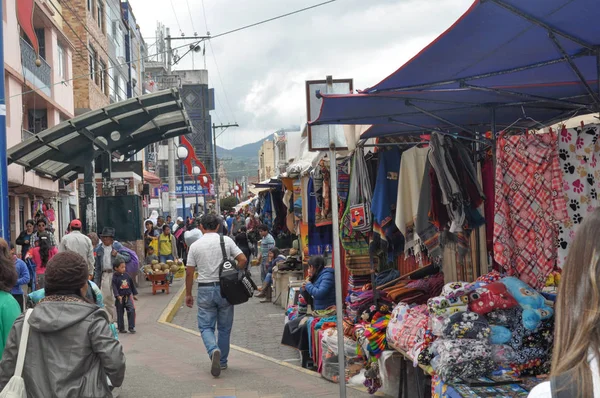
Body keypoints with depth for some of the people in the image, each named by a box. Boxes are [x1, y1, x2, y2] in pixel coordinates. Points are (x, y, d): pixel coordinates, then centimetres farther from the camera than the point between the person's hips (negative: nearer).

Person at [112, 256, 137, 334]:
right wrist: (118, 296, -28)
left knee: (131, 310, -12)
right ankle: (121, 328, 18)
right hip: (120, 298, -3)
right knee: (120, 313, 6)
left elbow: (132, 284, 15)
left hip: (128, 296, 3)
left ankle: (131, 327, -6)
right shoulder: (114, 277, -10)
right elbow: (114, 287, -17)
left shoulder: (126, 275, 5)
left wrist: (134, 294, 18)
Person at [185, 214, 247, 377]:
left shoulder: (195, 246, -1)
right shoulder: (226, 241, -1)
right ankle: (222, 361, 20)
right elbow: (243, 260, -7)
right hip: (224, 288, 1)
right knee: (224, 328, 13)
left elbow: (189, 273, 0)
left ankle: (214, 350, -22)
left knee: (206, 327, 5)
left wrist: (188, 294, 9)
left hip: (205, 290, -1)